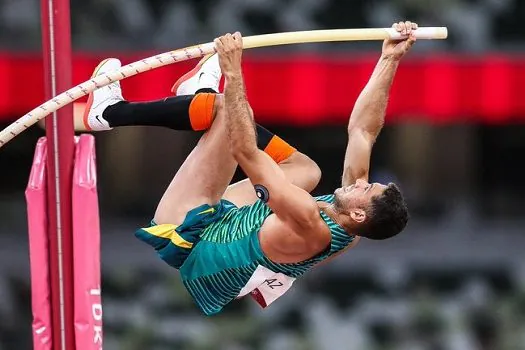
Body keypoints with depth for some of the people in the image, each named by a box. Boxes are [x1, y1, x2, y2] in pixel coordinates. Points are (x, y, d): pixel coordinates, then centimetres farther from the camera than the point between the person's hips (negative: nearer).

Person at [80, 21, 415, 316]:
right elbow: (363, 129, -5)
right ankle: (201, 94, 34)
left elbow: (247, 153, -37)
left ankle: (110, 111, 7)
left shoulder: (310, 228, -34)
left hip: (182, 254, -8)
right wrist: (390, 59, -6)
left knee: (223, 108, -14)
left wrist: (234, 74, -36)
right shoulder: (350, 229, -12)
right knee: (305, 168, 20)